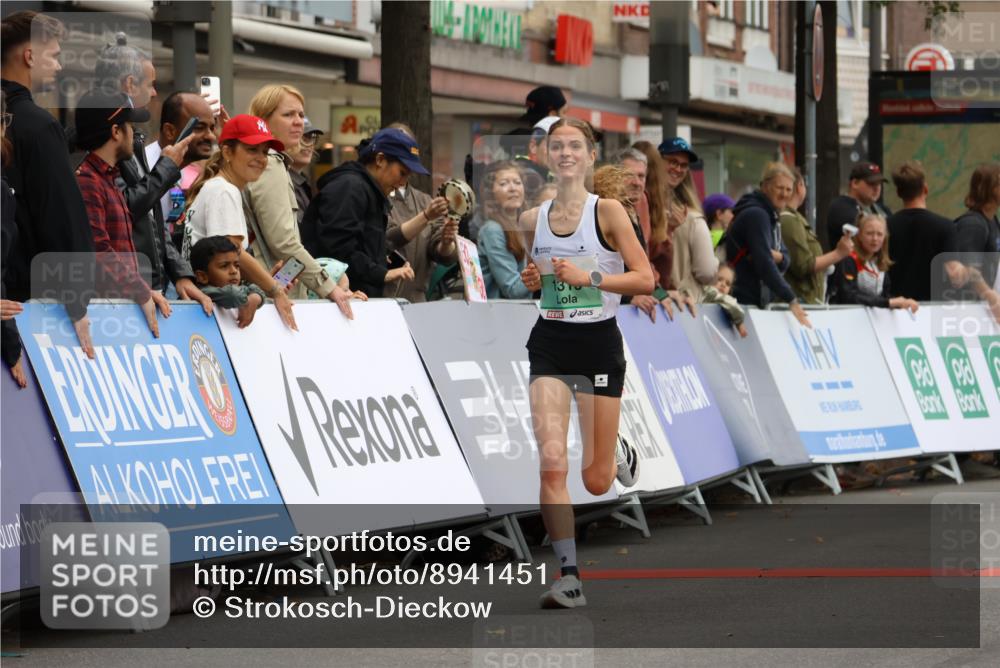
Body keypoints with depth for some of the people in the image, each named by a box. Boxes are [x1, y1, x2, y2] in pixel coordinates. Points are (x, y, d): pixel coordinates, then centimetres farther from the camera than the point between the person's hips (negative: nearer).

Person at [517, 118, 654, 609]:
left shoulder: (608, 212, -7)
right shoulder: (532, 219, 6)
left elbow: (645, 279, -9)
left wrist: (589, 278, -19)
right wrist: (532, 282, 0)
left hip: (599, 343, -3)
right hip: (550, 343, 3)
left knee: (596, 482, 4)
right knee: (551, 462, -16)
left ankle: (620, 454, 42)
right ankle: (569, 577, -11)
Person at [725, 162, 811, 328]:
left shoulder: (770, 215, 16)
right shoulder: (756, 215, -14)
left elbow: (785, 261, 13)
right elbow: (764, 263, -24)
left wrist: (777, 256, -13)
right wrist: (791, 301, -28)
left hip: (760, 301, 9)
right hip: (745, 300, -9)